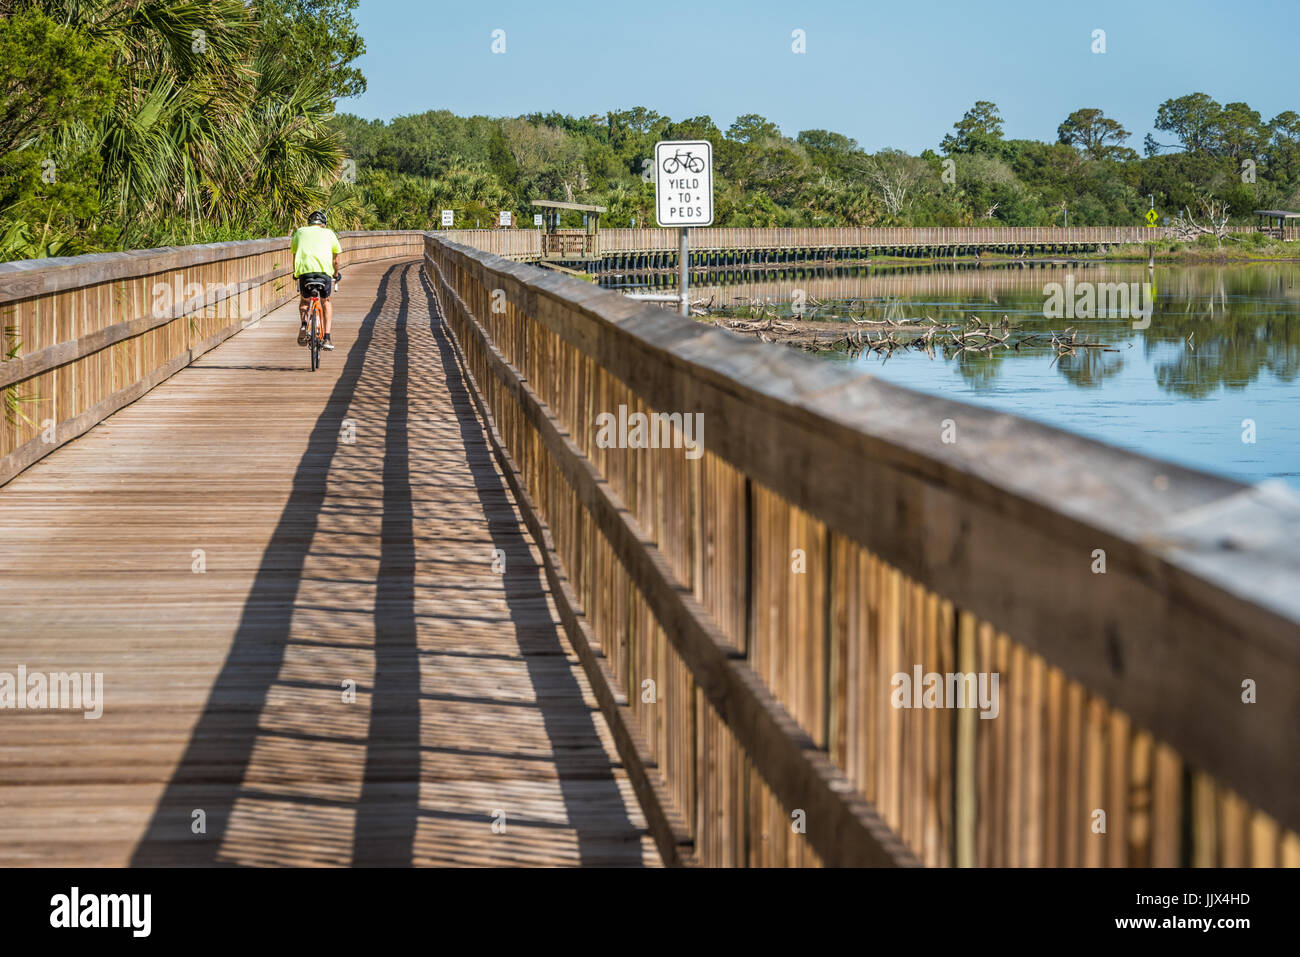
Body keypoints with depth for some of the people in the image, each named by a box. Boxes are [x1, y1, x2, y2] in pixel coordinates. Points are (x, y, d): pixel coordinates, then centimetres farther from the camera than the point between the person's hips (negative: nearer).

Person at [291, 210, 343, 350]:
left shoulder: (300, 232, 26)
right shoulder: (329, 233, 24)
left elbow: (294, 256, 30)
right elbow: (335, 260, 28)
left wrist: (296, 274, 45)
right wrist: (336, 275, 45)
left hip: (304, 268, 0)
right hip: (324, 269, 0)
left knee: (304, 300, 24)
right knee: (326, 301, 22)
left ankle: (304, 324, -5)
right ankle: (327, 338, 11)